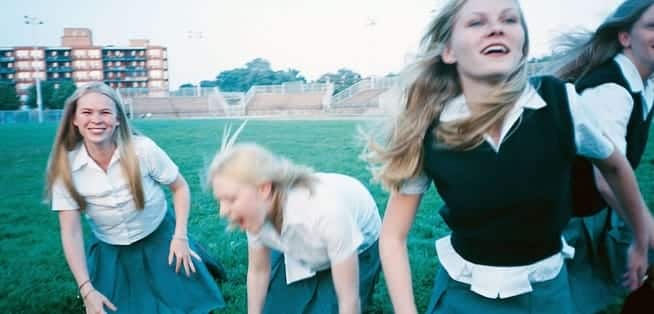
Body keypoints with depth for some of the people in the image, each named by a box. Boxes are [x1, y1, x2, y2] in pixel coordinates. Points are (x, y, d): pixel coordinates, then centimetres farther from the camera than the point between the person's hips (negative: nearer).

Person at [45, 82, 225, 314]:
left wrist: (180, 236, -14)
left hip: (159, 237, -1)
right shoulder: (64, 165, -18)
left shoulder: (142, 149, -23)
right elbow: (70, 232, -13)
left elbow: (180, 187, -8)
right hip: (109, 251, 2)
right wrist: (86, 289, -16)